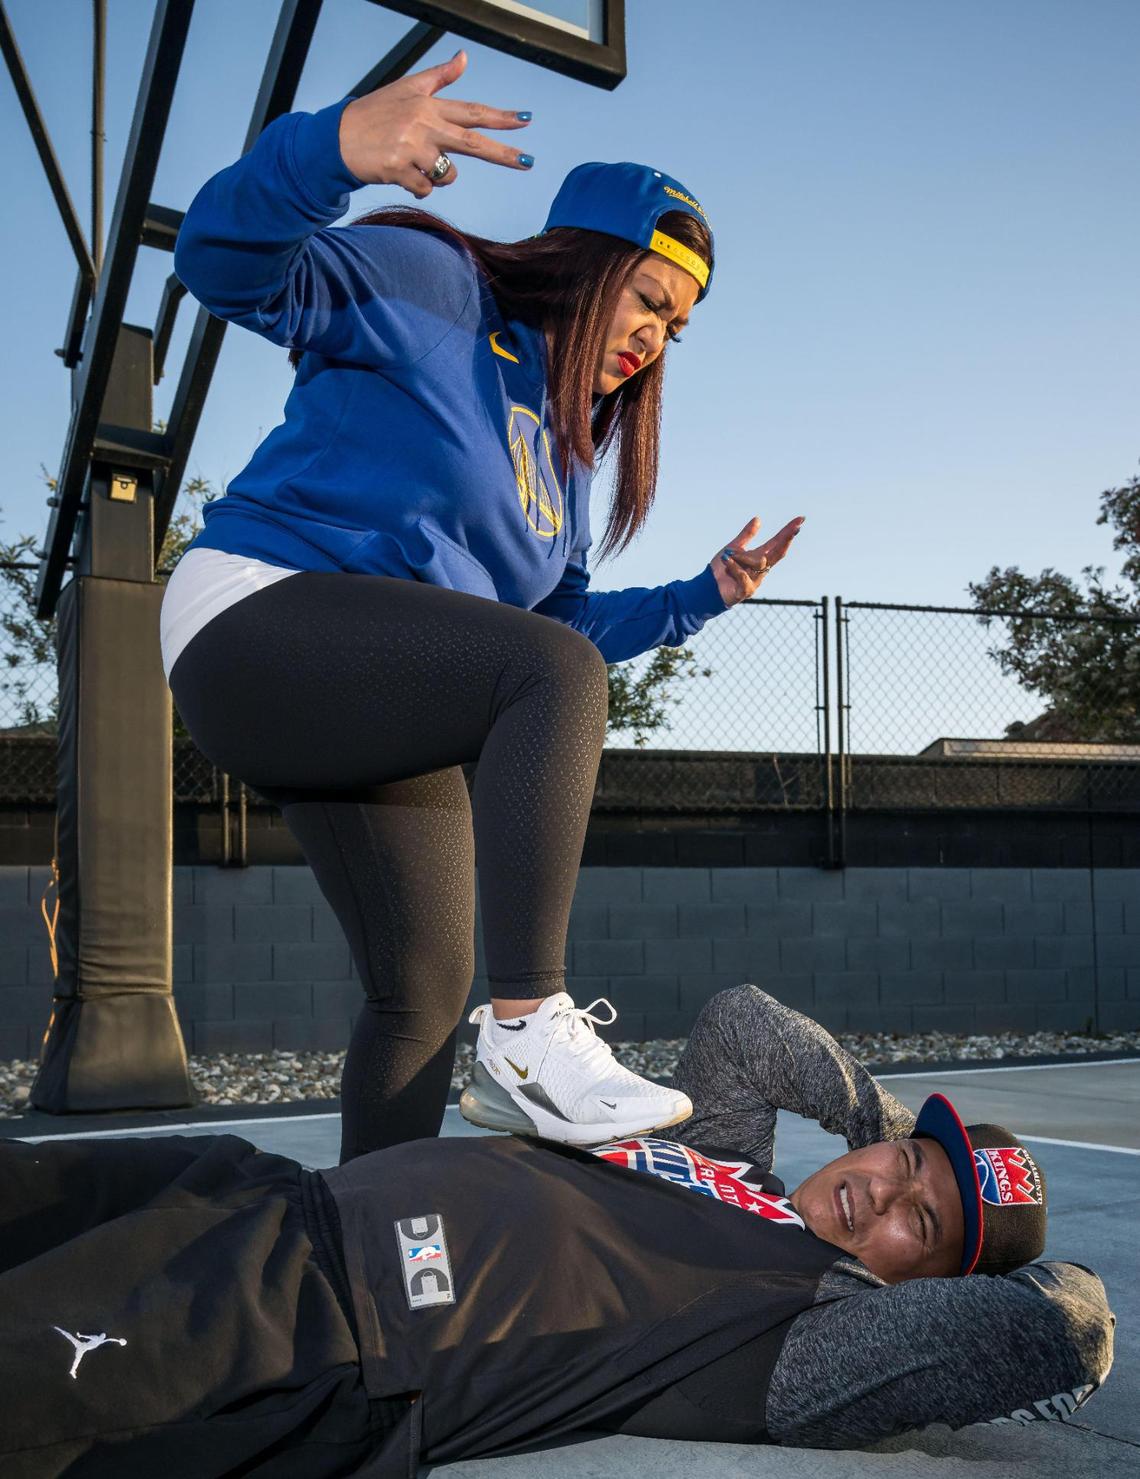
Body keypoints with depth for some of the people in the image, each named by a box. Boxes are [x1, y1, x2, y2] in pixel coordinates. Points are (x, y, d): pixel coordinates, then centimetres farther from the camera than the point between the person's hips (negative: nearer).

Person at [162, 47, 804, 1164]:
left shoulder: (565, 434, 22)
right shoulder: (430, 287, -3)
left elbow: (568, 623, 27)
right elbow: (229, 263, -19)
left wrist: (704, 596, 18)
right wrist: (333, 148, -38)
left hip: (374, 711, 9)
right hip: (258, 615, -9)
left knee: (424, 993, 7)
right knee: (557, 678, -31)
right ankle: (528, 1024, -32)